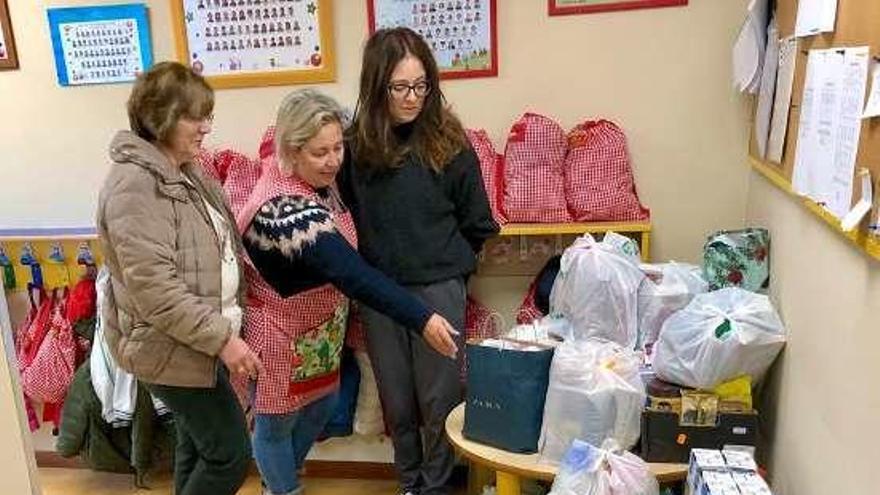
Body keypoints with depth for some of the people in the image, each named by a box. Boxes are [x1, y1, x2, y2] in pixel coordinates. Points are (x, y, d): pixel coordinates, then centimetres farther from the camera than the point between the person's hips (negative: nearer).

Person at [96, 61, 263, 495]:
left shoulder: (181, 170, 9)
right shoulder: (135, 184, -22)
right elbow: (153, 288, -27)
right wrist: (221, 338, -25)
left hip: (197, 339, 9)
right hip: (171, 346, -9)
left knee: (197, 444, 22)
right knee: (229, 454, 0)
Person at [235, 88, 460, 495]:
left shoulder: (315, 180, -7)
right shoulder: (286, 210, -36)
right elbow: (353, 275, -42)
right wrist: (422, 319, -43)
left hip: (317, 326, 9)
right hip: (281, 332, -9)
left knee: (322, 405, 24)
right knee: (277, 423, 13)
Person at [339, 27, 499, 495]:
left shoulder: (448, 140, -8)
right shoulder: (356, 142, -5)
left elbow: (477, 223, 1)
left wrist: (444, 259, 7)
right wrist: (378, 257, 3)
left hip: (438, 288, -2)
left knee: (440, 397, 9)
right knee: (396, 399, 16)